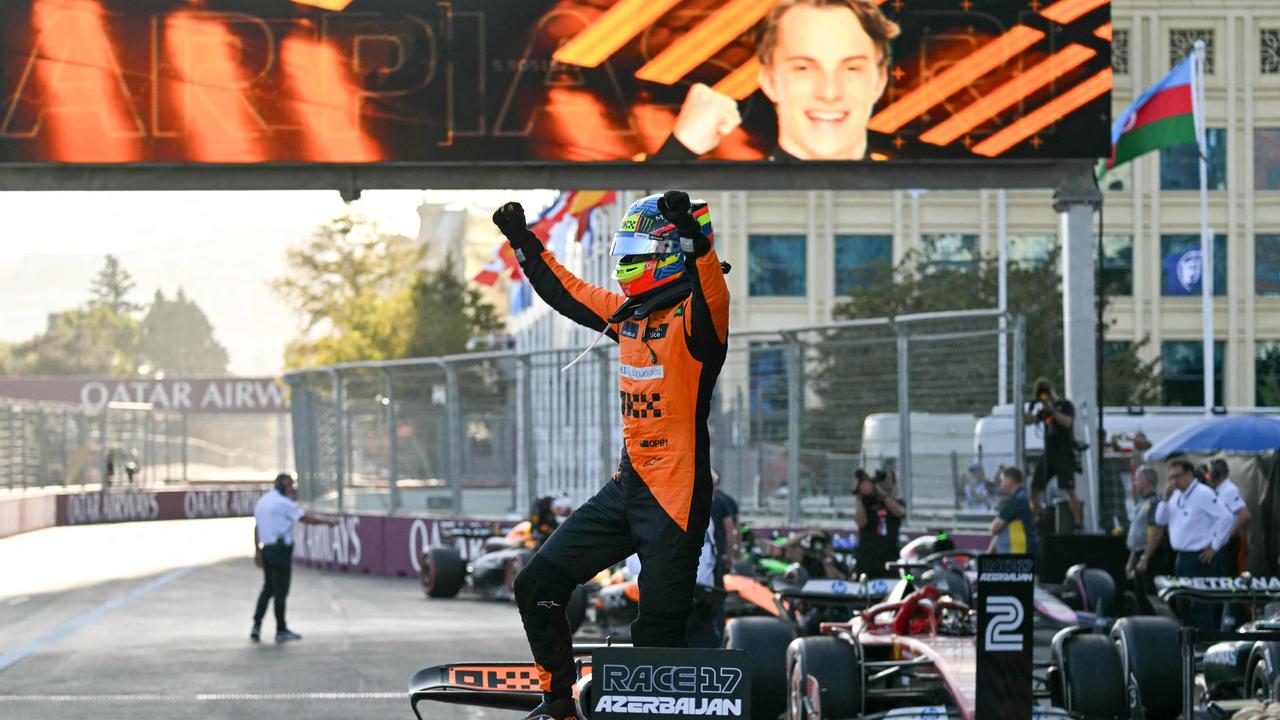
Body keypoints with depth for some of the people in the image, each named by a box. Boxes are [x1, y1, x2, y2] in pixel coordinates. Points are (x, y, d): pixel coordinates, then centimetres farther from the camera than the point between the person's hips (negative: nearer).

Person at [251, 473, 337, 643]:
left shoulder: (262, 502, 13)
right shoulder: (283, 503, -13)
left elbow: (257, 528, 17)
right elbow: (306, 518, -11)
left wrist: (257, 552, 22)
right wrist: (327, 521, 2)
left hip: (267, 549, 8)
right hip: (281, 550, -8)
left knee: (268, 589, 15)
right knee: (281, 591, 0)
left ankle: (257, 626, 4)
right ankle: (281, 631, 7)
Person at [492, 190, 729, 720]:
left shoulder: (693, 317, -13)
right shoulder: (629, 314, 11)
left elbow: (711, 299, -37)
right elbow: (569, 294, 26)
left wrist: (692, 235, -49)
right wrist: (524, 244, 26)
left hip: (675, 497, -8)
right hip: (626, 487, 9)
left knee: (658, 634, -6)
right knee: (538, 586, 9)